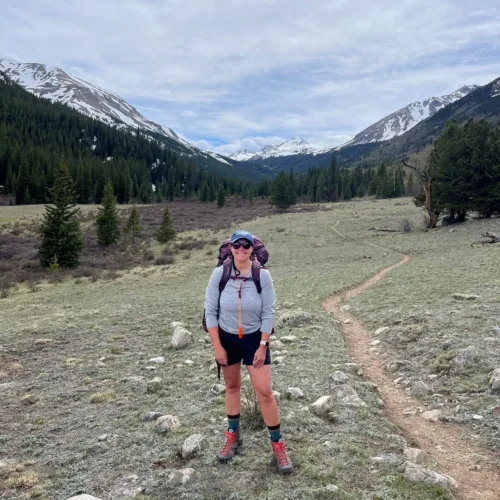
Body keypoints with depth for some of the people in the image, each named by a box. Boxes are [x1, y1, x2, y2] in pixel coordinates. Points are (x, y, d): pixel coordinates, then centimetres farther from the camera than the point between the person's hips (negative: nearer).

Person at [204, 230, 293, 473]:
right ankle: (233, 436, 35)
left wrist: (263, 346, -9)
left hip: (254, 339, -1)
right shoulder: (219, 274, -15)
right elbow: (210, 311, -8)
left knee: (264, 392, -2)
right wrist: (217, 346, -8)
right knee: (232, 387, 16)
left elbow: (268, 313, -9)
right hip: (227, 338, 1)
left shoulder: (263, 275, -17)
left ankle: (277, 443, 16)